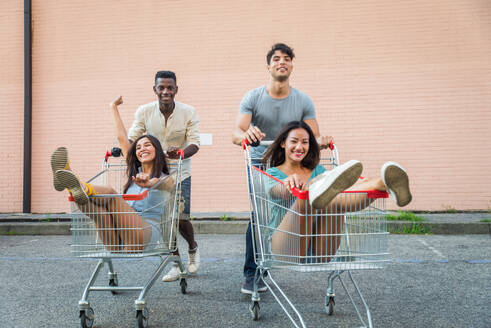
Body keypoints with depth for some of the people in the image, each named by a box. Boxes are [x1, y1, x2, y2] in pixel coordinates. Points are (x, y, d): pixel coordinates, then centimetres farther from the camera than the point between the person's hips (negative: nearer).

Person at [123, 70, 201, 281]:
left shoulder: (188, 112, -10)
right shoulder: (144, 112, -7)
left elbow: (195, 143, -16)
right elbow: (132, 138, -5)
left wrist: (180, 153, -38)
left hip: (180, 173, -2)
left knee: (181, 218, -8)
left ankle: (193, 248, 26)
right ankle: (175, 264, 19)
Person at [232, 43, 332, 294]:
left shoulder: (304, 102, 3)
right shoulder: (253, 98, -1)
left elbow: (314, 138, -1)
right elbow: (236, 134, -13)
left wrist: (321, 142, -26)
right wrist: (246, 135, -38)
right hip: (260, 163, -1)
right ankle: (252, 274, 1)